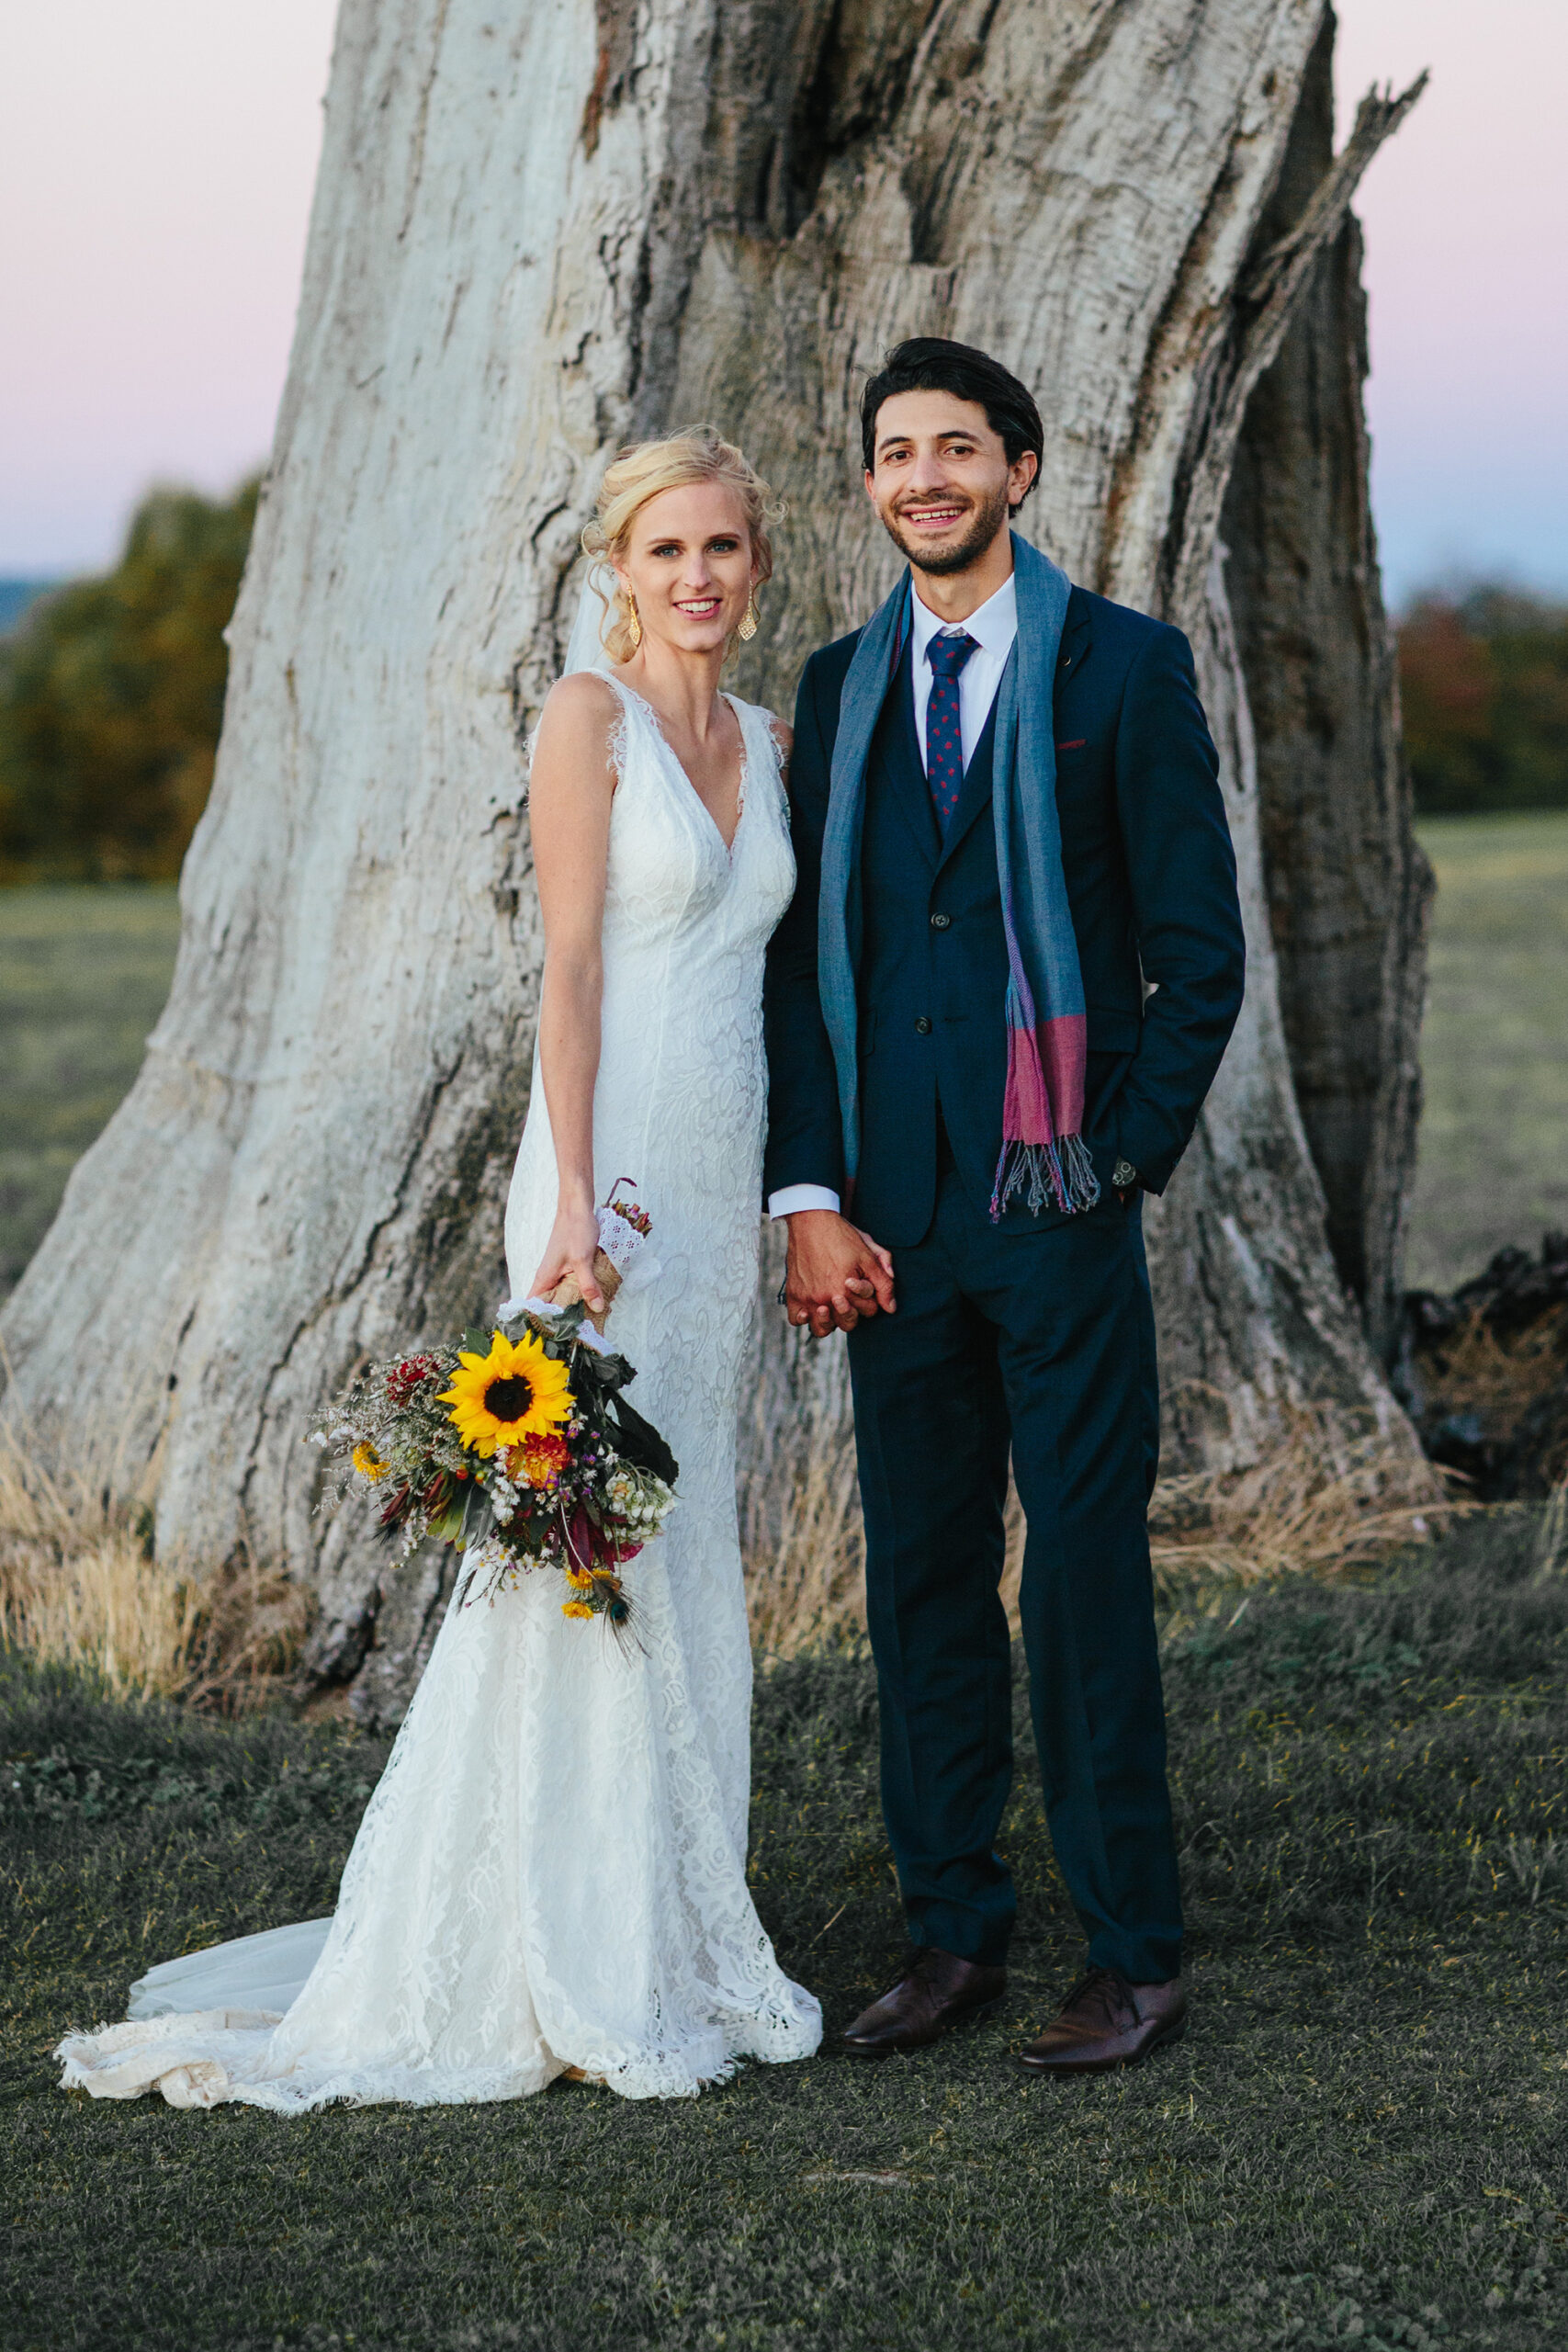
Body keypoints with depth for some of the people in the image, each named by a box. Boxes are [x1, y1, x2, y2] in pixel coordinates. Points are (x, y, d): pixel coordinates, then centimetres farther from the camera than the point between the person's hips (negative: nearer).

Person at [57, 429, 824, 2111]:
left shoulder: (768, 743, 15)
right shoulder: (589, 712, -6)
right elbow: (570, 964, -11)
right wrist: (577, 1202, -18)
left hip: (719, 1186, 7)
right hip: (613, 1169, -7)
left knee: (685, 1560, 12)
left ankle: (669, 1936, 21)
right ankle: (574, 1967, 1)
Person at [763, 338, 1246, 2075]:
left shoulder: (1124, 666, 0)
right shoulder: (840, 690, 12)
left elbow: (1200, 948, -1)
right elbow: (803, 957, 11)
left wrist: (1127, 1163, -7)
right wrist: (810, 1196, 2)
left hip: (1060, 1208, -4)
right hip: (892, 1213, 4)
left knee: (1089, 1579, -2)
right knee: (920, 1579, 9)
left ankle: (1136, 1960, 7)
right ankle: (951, 1936, 18)